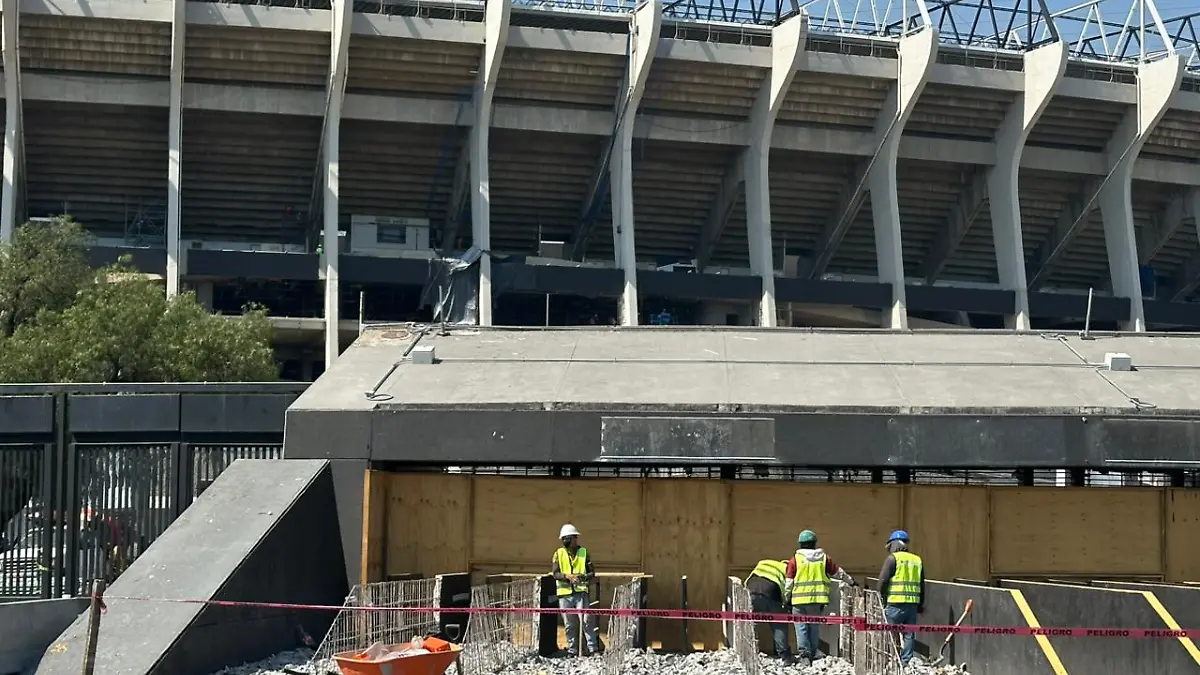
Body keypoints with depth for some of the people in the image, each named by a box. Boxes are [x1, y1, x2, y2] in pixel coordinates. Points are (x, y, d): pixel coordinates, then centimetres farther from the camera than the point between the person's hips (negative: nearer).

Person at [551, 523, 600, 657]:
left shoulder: (584, 553, 7)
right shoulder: (559, 554, 7)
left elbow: (592, 572, 6)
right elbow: (555, 573, -3)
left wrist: (584, 577, -16)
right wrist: (567, 576, -22)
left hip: (580, 592, -1)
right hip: (564, 593, 1)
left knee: (587, 620, -11)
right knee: (569, 625, 8)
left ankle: (593, 648, -5)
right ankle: (572, 650, 18)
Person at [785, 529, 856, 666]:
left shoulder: (795, 559, -2)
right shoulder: (824, 558, 6)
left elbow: (789, 582, -1)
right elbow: (838, 573, 16)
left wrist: (787, 598, 10)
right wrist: (851, 581, 32)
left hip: (799, 599, -2)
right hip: (817, 599, 2)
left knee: (801, 628, 1)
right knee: (814, 627, 13)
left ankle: (804, 654, -11)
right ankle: (812, 655, 17)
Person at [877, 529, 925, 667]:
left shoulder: (893, 558, -4)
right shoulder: (917, 560, 13)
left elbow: (883, 580, -9)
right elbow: (922, 585, 16)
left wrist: (882, 597, 5)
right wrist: (921, 605, 21)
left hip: (895, 602, -5)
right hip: (912, 603, 5)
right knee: (908, 634, 10)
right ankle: (905, 661, 11)